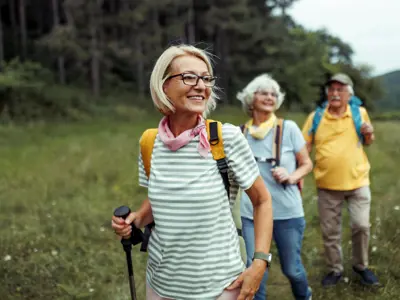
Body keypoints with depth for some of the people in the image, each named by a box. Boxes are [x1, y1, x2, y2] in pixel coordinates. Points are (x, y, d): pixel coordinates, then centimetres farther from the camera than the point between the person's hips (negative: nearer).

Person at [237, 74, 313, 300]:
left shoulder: (288, 128, -5)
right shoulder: (241, 132, 1)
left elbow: (307, 164, 1)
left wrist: (291, 177, -16)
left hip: (288, 211, -1)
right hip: (252, 212, 1)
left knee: (292, 268, 13)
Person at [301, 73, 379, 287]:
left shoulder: (359, 113, 0)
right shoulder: (316, 117, -3)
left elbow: (368, 142, 13)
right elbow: (304, 147, -2)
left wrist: (368, 134, -11)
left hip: (357, 181, 0)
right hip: (327, 184, 1)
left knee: (361, 226, -1)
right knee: (330, 231, 10)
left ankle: (361, 266, 26)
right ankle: (335, 270, 31)